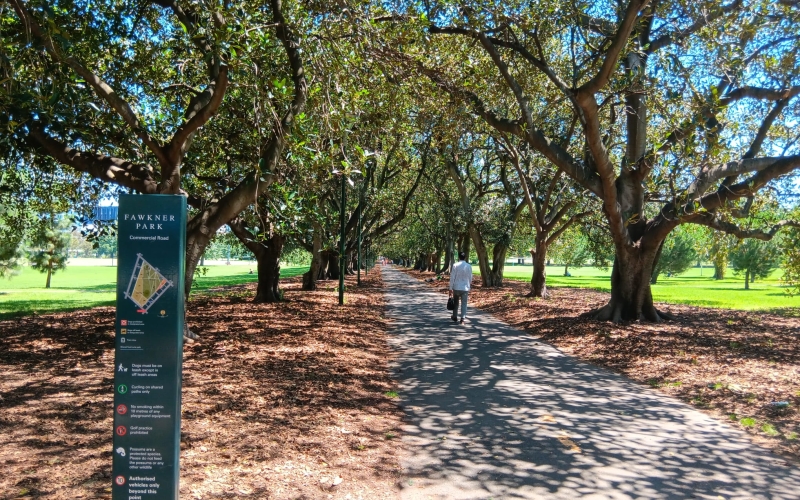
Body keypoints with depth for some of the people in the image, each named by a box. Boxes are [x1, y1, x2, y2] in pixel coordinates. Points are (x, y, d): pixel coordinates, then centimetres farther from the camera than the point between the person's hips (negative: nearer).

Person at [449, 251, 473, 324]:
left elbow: (452, 277, -8)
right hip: (465, 287, 0)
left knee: (456, 302, 17)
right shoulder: (469, 266, -3)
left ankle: (454, 317, 28)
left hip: (456, 287, 0)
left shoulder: (455, 265, -8)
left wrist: (450, 288, -3)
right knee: (464, 303, 3)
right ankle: (462, 319, -4)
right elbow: (470, 278, 5)